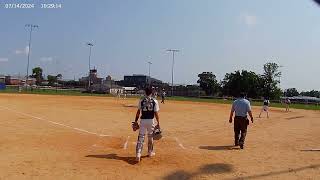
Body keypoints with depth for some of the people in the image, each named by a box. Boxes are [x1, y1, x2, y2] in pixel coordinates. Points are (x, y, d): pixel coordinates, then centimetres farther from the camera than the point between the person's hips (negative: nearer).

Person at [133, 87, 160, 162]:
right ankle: (150, 152, 33)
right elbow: (156, 113, -6)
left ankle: (138, 154, -9)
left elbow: (138, 112, 0)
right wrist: (158, 123, -1)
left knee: (140, 137, 1)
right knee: (150, 137, 19)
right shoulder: (154, 101, -5)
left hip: (143, 120, 0)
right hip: (151, 120, 0)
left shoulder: (141, 100, -1)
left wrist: (136, 121, 10)